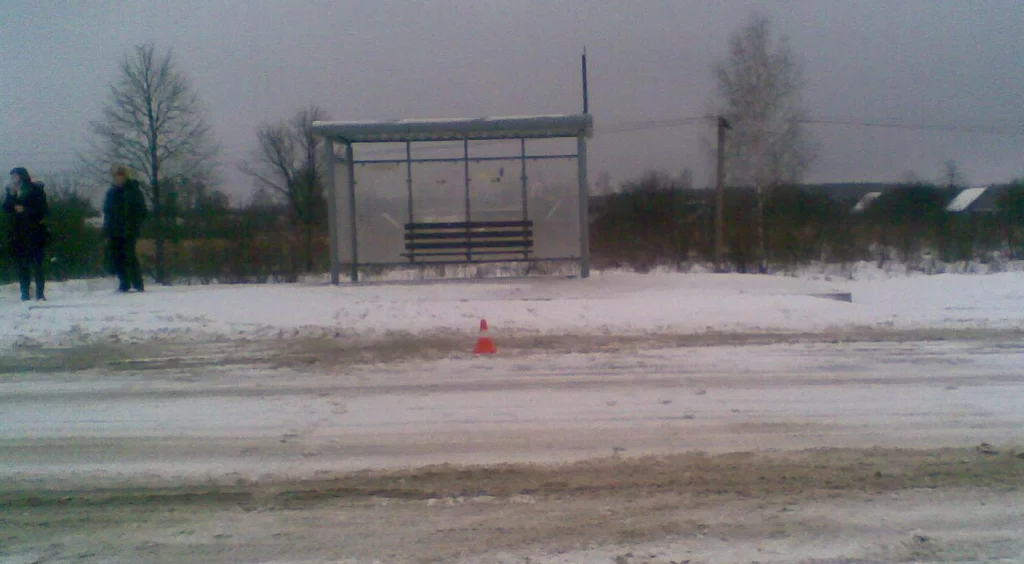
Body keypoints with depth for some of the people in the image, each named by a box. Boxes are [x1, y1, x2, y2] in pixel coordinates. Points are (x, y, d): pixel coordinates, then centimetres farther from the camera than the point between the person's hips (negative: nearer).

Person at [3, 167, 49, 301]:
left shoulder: (36, 190, -1)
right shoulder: (11, 191, 11)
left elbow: (42, 210, -3)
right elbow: (6, 208, 1)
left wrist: (24, 210, -12)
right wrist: (11, 194, -10)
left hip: (34, 233, -4)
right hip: (18, 234, 4)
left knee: (37, 264, -4)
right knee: (22, 265, 4)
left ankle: (40, 293, 0)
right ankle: (25, 294, 8)